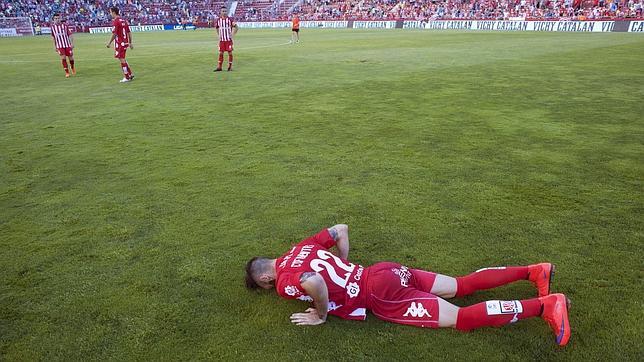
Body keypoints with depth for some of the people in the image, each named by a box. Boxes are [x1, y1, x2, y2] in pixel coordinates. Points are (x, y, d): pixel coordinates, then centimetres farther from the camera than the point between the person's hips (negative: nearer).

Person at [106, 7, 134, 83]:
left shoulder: (115, 21, -13)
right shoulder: (124, 20, 11)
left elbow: (114, 34, -16)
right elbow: (129, 32, 13)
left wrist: (109, 43, -9)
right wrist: (130, 43, 17)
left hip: (119, 43, -8)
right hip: (125, 42, 8)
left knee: (122, 60, -2)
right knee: (122, 59, 18)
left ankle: (127, 77, 2)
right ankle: (130, 75, 17)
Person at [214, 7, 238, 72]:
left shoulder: (230, 20, -7)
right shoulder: (218, 20, 4)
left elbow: (235, 27, -3)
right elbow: (216, 27, 21)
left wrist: (232, 34, -8)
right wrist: (219, 35, 12)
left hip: (229, 39, -3)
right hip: (221, 40, 3)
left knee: (230, 52, 0)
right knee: (221, 53, 4)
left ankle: (230, 66, 12)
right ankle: (219, 67, 9)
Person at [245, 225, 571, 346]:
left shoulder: (285, 281, -9)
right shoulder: (301, 248, 15)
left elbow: (314, 282, -33)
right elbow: (341, 229, 21)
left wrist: (321, 315, -14)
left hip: (381, 295, -8)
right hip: (388, 271, 8)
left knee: (461, 319, -6)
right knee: (461, 286, 14)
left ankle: (545, 305, -9)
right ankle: (534, 271, 13)